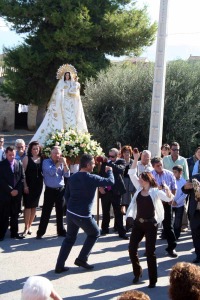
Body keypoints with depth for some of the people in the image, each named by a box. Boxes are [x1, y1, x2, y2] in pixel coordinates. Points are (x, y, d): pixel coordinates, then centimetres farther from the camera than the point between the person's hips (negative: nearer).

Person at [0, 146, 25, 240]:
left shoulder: (19, 164, 7)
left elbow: (22, 178, 6)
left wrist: (17, 190, -6)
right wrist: (10, 190, -13)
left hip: (17, 193, 3)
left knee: (15, 215, 9)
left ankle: (14, 233, 18)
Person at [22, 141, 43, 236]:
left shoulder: (42, 159, 5)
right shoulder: (27, 158, -5)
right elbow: (23, 172, -8)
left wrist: (42, 183, -1)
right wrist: (25, 186, -14)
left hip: (38, 185, 4)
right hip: (28, 185, -4)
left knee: (34, 206, 9)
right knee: (28, 206, -4)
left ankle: (29, 226, 21)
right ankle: (26, 228, 2)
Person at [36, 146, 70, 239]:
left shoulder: (62, 163, 7)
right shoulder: (46, 162, -4)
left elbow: (67, 175, -3)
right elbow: (51, 172, -21)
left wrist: (64, 164, -13)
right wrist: (59, 163, -15)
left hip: (60, 190, 4)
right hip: (50, 190, -4)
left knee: (60, 212, 12)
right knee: (46, 212, -3)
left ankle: (61, 231, 22)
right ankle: (40, 232, 2)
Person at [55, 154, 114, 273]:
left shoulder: (73, 177, 7)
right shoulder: (92, 178, -15)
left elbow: (67, 195, 13)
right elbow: (111, 182, -8)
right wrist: (110, 171, 10)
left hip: (70, 212, 7)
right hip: (83, 215, -7)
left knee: (70, 238, 18)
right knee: (94, 233, 17)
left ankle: (59, 265, 16)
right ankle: (82, 259, 16)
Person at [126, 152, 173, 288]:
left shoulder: (155, 191, -6)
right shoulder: (139, 189, 8)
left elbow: (169, 198, -20)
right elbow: (131, 174, 5)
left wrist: (167, 190, -41)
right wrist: (135, 159, -4)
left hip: (151, 224, -5)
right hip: (138, 223, 5)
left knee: (150, 252, -2)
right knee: (132, 248, 3)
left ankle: (153, 280, 10)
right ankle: (137, 272, 26)